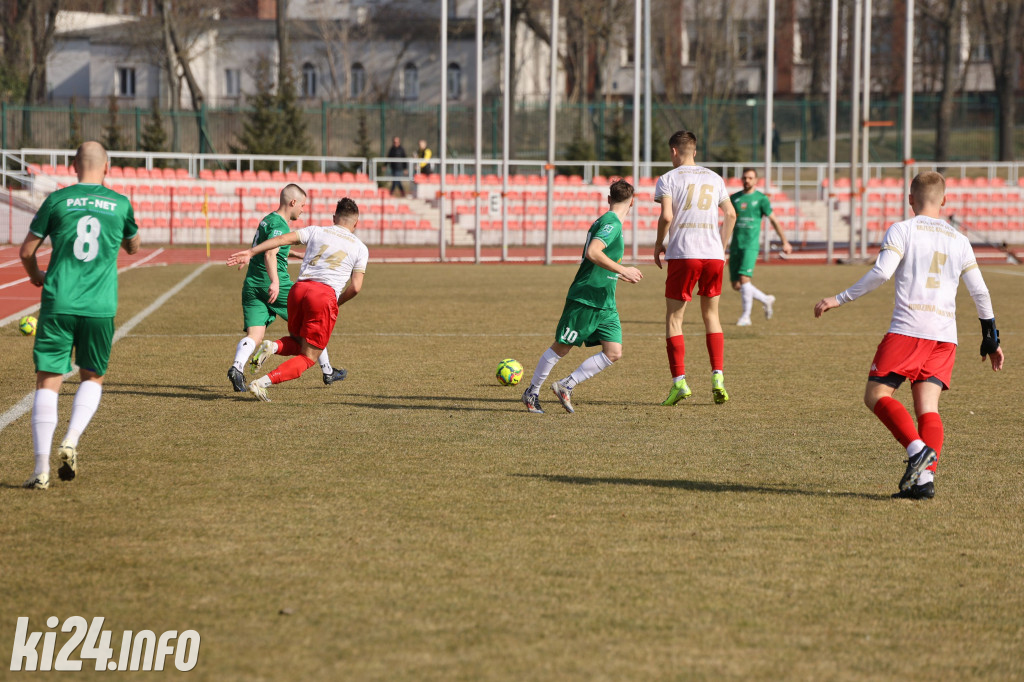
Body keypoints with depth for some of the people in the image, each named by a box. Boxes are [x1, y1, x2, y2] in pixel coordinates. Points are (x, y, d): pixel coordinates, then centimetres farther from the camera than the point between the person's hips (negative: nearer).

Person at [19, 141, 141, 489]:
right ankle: (71, 440, -4)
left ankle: (42, 469, -7)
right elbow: (133, 247, 24)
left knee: (48, 382, 1)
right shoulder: (120, 204, 5)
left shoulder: (58, 200, 2)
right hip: (100, 307, 1)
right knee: (93, 378, 19)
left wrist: (35, 276, 28)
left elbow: (26, 251, 8)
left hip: (58, 304, -1)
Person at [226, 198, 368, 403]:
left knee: (298, 343, 28)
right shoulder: (360, 248, 11)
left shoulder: (316, 231, 16)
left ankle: (273, 347, -6)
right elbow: (355, 287, 3)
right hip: (325, 295, -4)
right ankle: (263, 382, -17)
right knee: (308, 358, 4)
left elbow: (283, 239, 2)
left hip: (299, 288, 4)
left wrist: (250, 252, -1)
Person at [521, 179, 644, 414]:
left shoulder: (603, 221, 16)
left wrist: (619, 275, 37)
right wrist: (623, 271, -24)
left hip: (605, 304, 9)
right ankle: (532, 392, 17)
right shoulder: (612, 223, -13)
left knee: (613, 352, -3)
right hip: (584, 299, -9)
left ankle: (566, 386, 2)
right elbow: (593, 253, -28)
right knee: (561, 348, 2)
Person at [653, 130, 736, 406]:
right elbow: (730, 214, 13)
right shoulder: (714, 179, 13)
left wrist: (659, 244, 3)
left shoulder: (669, 179, 0)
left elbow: (666, 216, -12)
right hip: (713, 254, 4)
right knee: (711, 316, 15)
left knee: (674, 318, 4)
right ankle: (718, 377, 1)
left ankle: (679, 381, -6)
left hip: (683, 255, -4)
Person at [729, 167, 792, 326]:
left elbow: (773, 220, 7)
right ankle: (766, 300, 24)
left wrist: (785, 242, 7)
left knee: (744, 278, -20)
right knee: (736, 285, 3)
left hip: (751, 245, -5)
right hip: (735, 246, 5)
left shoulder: (761, 199, 1)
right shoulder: (734, 198, 12)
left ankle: (746, 316, -12)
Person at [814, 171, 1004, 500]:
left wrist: (840, 299, -5)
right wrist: (991, 339, 27)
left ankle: (917, 448, -21)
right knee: (928, 407, 3)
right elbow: (980, 292, 17)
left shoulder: (902, 230, 3)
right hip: (945, 336, 5)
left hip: (908, 329, -5)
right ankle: (925, 477, -13)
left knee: (876, 395, 0)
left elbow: (881, 272, -11)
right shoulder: (959, 241, 17)